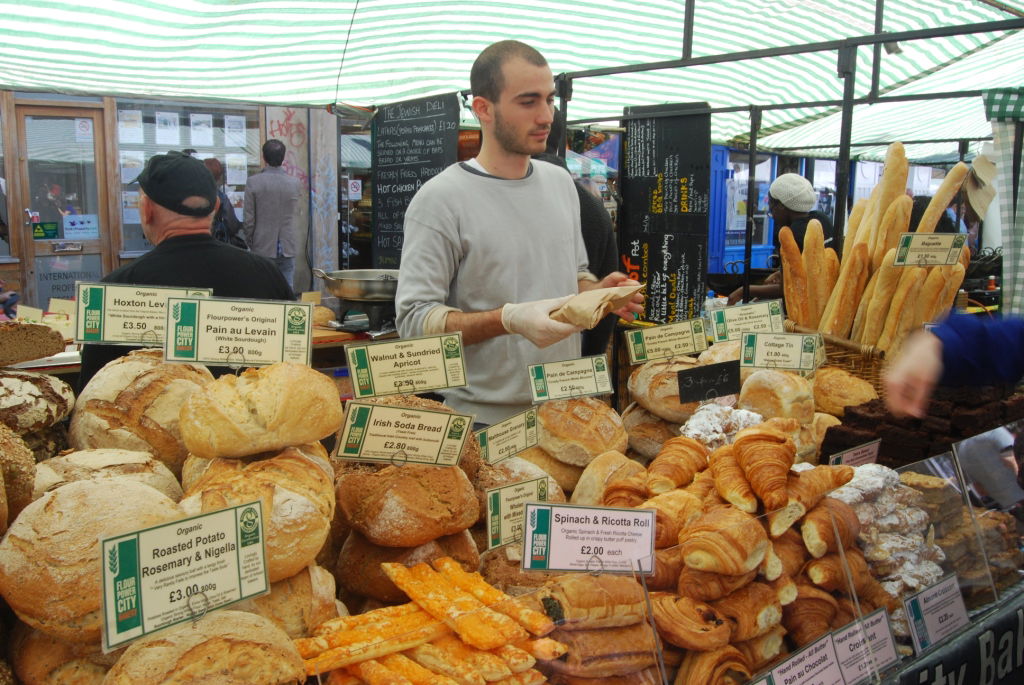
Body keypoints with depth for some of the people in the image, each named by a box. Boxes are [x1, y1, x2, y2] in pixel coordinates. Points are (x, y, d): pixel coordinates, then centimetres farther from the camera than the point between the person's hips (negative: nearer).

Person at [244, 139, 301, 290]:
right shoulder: (295, 183, -2)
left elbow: (249, 218, -6)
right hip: (288, 249, 2)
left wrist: (250, 243, 6)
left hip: (263, 249, -2)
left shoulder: (253, 182, -9)